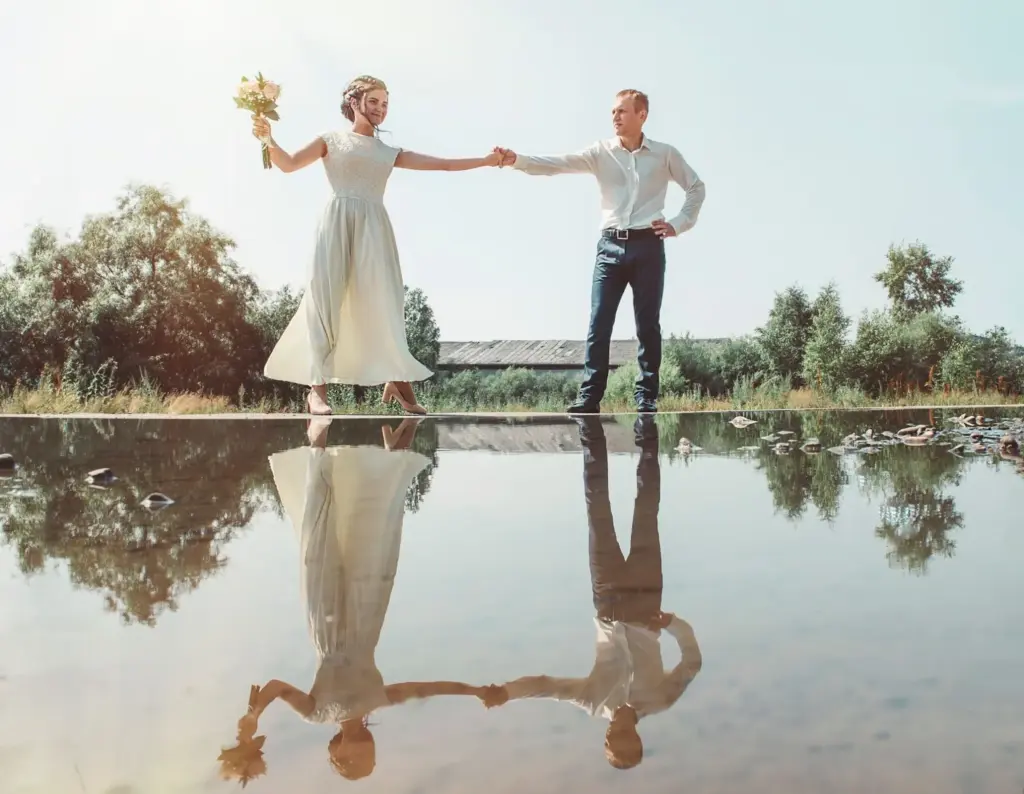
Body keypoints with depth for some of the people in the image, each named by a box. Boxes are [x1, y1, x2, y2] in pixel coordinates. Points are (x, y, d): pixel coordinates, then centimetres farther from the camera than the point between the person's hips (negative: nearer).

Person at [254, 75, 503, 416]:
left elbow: (444, 164, 18)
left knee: (383, 300, -4)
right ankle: (317, 387, -13)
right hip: (339, 222, -3)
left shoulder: (390, 153, 22)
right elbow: (289, 164, 5)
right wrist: (268, 139, -13)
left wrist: (486, 160, 11)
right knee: (327, 297, -10)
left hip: (374, 227, 3)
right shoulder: (333, 139, 14)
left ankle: (396, 379, 3)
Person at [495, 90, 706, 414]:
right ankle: (589, 396, -1)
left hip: (647, 245, -1)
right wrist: (517, 160, -20)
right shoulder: (601, 152, 6)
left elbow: (696, 187, 15)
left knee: (648, 325, 3)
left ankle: (646, 396, 10)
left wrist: (679, 224, 2)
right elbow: (559, 164, -6)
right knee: (598, 324, -3)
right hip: (611, 246, 1)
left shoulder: (665, 154, 5)